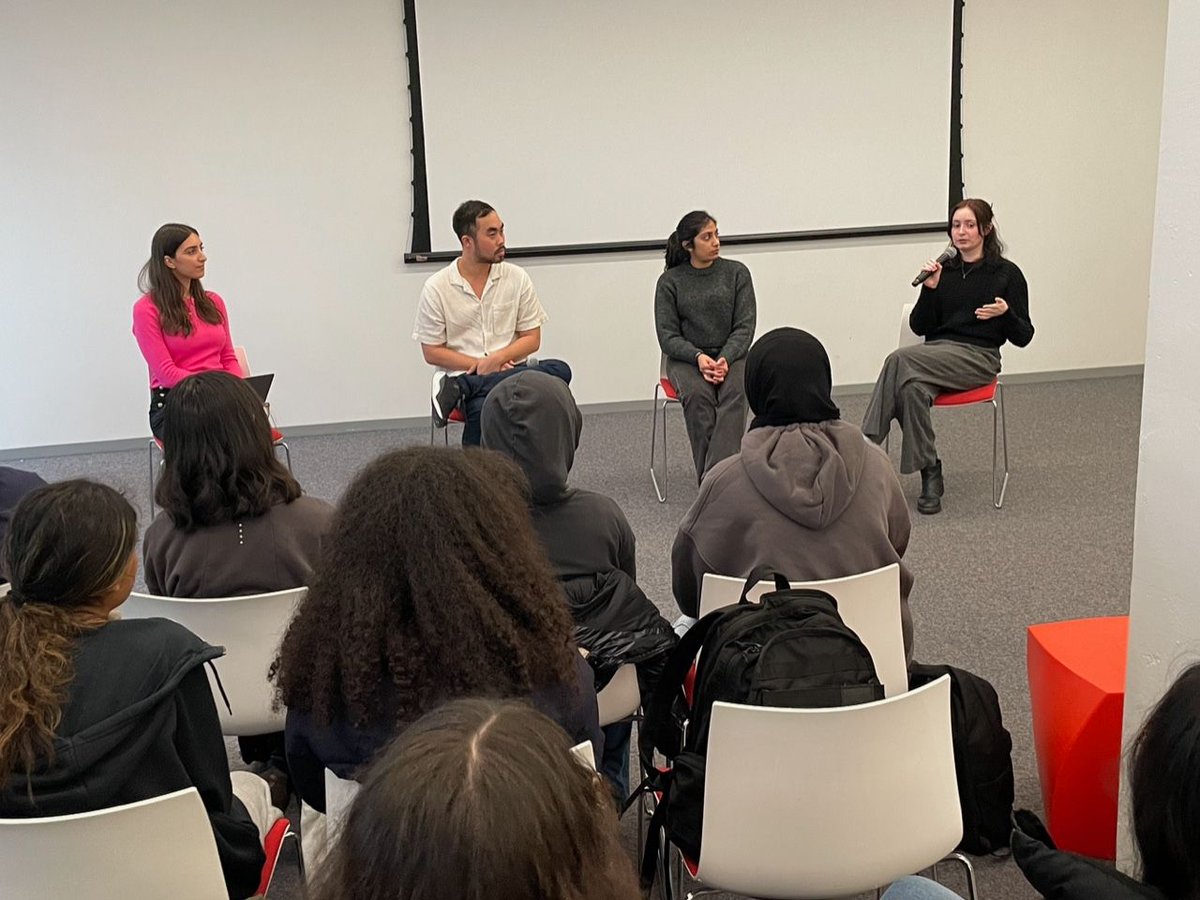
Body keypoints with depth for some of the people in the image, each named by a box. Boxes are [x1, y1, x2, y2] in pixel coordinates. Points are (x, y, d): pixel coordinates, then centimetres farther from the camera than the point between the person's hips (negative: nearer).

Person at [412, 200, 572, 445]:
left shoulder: (517, 278, 6)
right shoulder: (436, 288, 0)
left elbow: (532, 339, 7)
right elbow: (432, 352, 2)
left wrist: (497, 358, -12)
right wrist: (479, 365, -11)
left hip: (512, 369, 4)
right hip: (466, 373, -4)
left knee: (559, 370, -32)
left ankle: (461, 389, -30)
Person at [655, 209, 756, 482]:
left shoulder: (736, 273, 5)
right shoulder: (669, 281, 2)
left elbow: (745, 326, 0)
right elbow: (667, 336, -1)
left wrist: (725, 359, -18)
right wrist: (699, 357, -19)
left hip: (730, 354, 1)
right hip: (686, 358, 0)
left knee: (736, 392, -33)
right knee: (697, 396, -33)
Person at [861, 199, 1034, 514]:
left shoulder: (1007, 273, 5)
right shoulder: (943, 270, 14)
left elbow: (1023, 337, 4)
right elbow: (920, 327, 11)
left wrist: (1005, 314, -16)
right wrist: (930, 288, -4)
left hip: (979, 358, -3)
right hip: (937, 355, 4)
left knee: (901, 359, -30)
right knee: (914, 388, -35)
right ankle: (930, 475, -31)